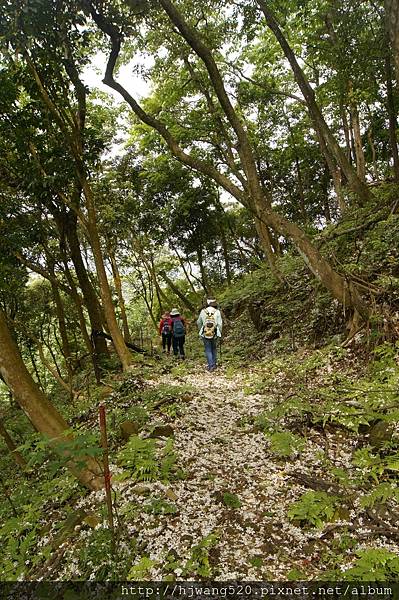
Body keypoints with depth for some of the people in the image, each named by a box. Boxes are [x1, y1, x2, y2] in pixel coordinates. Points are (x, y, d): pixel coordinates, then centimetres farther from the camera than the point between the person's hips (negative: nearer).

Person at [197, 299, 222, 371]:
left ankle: (210, 366, -2)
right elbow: (220, 324, -4)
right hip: (214, 334, 1)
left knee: (208, 350, 6)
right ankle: (214, 364, 22)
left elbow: (199, 323, 9)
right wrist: (219, 333, 9)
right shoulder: (217, 312, -4)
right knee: (213, 349, 19)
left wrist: (200, 330, 24)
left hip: (205, 334, -1)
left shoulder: (203, 311, -1)